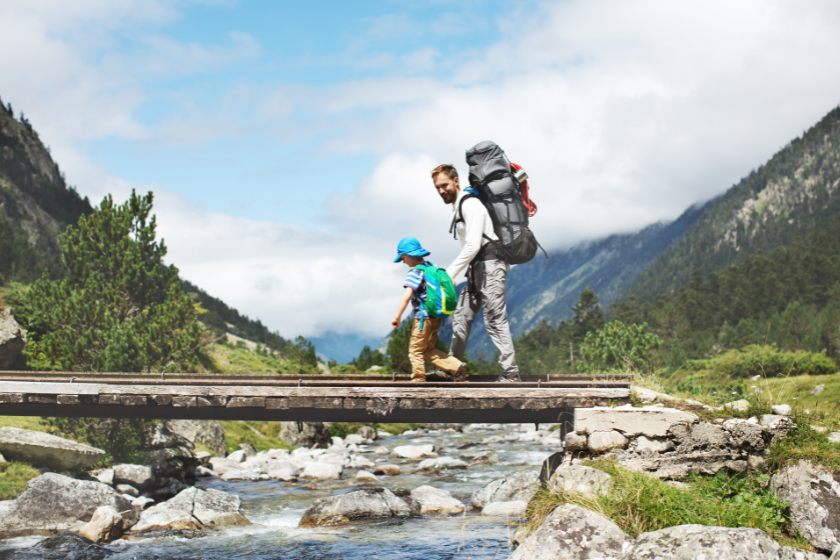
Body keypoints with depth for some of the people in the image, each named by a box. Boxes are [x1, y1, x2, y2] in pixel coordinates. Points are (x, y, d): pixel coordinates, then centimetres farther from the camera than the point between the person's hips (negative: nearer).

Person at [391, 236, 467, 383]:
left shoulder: (415, 272, -13)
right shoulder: (432, 268, 12)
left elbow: (407, 295, -23)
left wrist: (397, 317, -19)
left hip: (423, 317, -9)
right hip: (437, 318, 9)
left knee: (415, 350, 0)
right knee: (428, 349, 15)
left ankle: (418, 379, 0)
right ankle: (457, 367, 6)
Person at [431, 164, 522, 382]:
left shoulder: (470, 204, -12)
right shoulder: (458, 207, 19)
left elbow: (473, 245, -20)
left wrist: (449, 273, -18)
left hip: (489, 265, -10)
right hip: (477, 268, 10)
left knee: (495, 319, -13)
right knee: (462, 316, 11)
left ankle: (511, 372, -13)